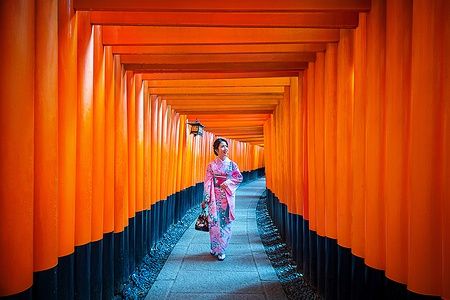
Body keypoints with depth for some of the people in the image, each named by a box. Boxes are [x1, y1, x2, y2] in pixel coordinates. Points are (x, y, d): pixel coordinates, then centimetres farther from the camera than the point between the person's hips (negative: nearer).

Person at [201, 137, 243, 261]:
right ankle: (215, 248, 17)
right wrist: (205, 199, -7)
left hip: (227, 197, 1)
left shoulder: (231, 164, 3)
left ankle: (221, 249, 14)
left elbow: (239, 177, 6)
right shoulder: (212, 165, 0)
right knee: (214, 221, 0)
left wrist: (228, 182, -11)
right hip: (215, 197, -1)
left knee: (225, 222, 3)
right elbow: (208, 182, -2)